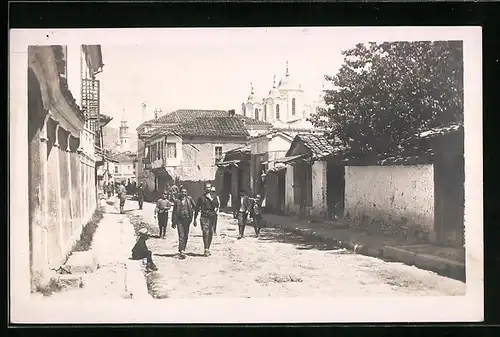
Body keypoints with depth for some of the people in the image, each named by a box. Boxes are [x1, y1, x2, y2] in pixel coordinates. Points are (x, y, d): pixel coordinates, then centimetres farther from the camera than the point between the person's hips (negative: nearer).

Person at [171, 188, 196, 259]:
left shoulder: (189, 199, 5)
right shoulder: (177, 201, 2)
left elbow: (194, 206, 21)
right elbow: (174, 211, 6)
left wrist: (191, 211, 8)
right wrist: (173, 222, 3)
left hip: (187, 219, 2)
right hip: (179, 220, -2)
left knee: (186, 236, 9)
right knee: (181, 236, -12)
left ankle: (182, 250, 22)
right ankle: (181, 251, -17)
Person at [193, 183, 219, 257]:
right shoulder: (201, 197, 6)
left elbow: (217, 206, -1)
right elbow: (197, 208, 6)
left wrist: (211, 199, -11)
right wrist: (195, 219, 2)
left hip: (212, 217, 3)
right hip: (204, 217, -3)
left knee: (211, 233, 6)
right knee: (205, 233, -15)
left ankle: (208, 249, 18)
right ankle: (206, 250, -19)